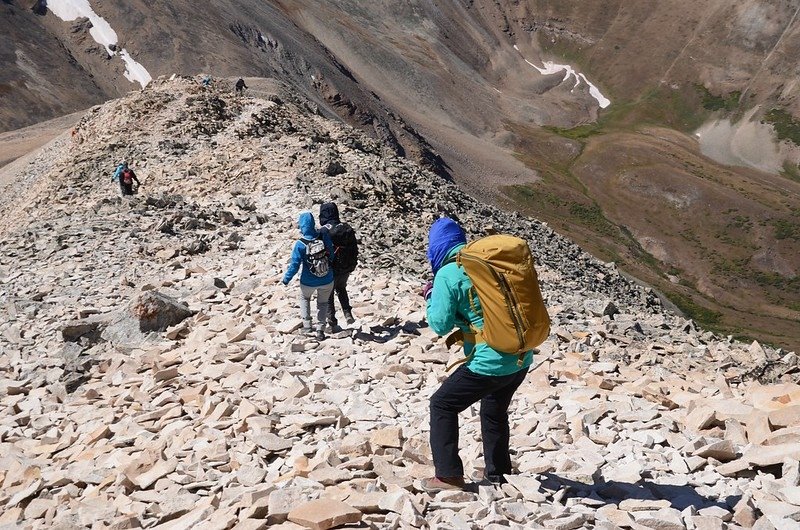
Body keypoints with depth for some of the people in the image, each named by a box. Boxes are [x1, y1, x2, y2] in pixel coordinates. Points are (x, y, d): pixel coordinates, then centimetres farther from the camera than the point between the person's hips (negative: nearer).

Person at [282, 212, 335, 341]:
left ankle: (307, 324, 24)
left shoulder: (300, 245, -23)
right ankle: (320, 330, 19)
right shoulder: (324, 237, -17)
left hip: (308, 282, -1)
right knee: (323, 302, 24)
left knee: (304, 298, 31)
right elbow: (332, 256, -4)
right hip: (327, 281, 1)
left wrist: (286, 279, 0)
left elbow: (294, 265, -16)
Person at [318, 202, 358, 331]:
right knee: (341, 289, 30)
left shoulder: (323, 231, -19)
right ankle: (348, 314, 19)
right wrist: (352, 264, 18)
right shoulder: (347, 228, -1)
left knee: (328, 296, 12)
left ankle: (332, 324, 17)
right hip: (346, 269, 5)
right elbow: (354, 249, 6)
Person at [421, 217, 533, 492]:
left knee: (442, 405, 9)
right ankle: (497, 472, 37)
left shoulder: (447, 274, -12)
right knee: (495, 410, 27)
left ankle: (449, 476, 8)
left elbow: (440, 325, -10)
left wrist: (430, 297, 6)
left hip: (489, 363, -7)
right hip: (522, 358, 7)